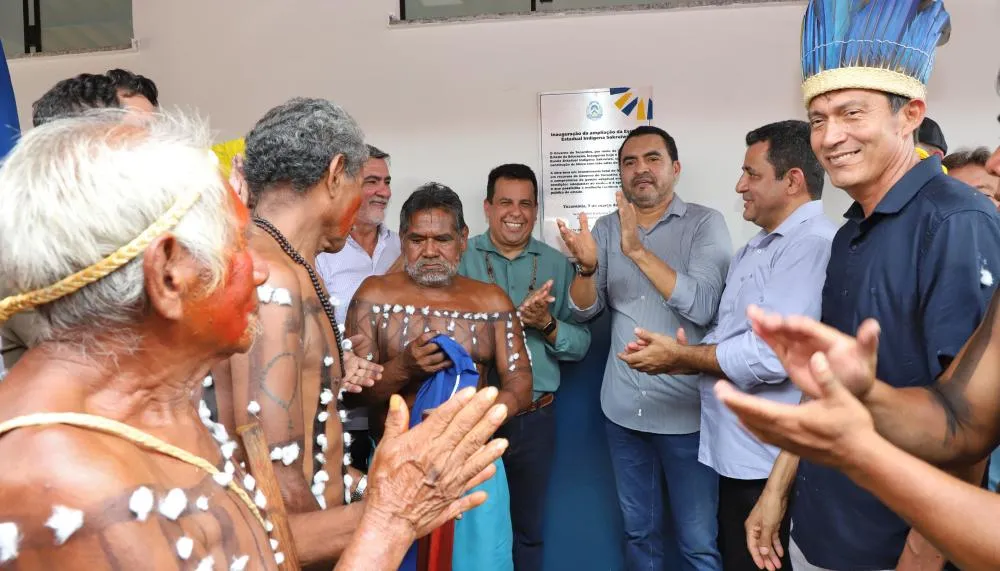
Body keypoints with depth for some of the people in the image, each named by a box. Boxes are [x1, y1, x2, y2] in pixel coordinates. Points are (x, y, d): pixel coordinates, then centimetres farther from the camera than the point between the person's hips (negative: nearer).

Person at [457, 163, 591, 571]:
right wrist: (516, 316, -25)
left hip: (535, 418, 2)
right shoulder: (460, 258, -4)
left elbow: (581, 344, 1)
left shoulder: (558, 264, 2)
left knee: (528, 528, 18)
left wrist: (547, 325, -17)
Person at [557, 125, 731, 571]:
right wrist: (587, 266, -19)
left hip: (686, 410, -4)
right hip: (623, 409, 4)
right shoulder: (606, 228, 6)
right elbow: (584, 310, 1)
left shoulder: (705, 223, -7)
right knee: (638, 531, 19)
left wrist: (639, 251, -27)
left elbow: (702, 307, -20)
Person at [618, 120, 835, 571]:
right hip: (737, 449, 9)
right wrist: (678, 357, -6)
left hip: (770, 459, -9)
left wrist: (679, 356, -15)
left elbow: (772, 353, -27)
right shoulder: (754, 249, 14)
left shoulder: (812, 245, -20)